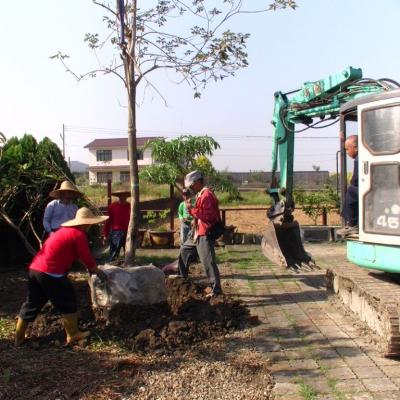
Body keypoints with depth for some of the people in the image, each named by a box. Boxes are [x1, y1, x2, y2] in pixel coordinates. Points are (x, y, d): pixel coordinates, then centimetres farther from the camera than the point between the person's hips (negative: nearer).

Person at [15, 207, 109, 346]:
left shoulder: (65, 230, 22)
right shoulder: (79, 234, -7)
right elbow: (86, 257, -4)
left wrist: (91, 268, 34)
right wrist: (97, 271, 12)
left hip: (35, 268, 9)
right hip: (51, 273, -9)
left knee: (32, 304, 18)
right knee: (67, 303, 7)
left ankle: (19, 337, 25)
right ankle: (73, 335, 18)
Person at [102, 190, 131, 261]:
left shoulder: (129, 206, 7)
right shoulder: (112, 206, -3)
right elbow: (108, 221, -2)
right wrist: (105, 234, -3)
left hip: (127, 232, 4)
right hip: (115, 233, -3)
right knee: (114, 254, -1)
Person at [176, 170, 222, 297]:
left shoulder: (207, 195, -17)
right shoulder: (200, 194, 14)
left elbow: (208, 215, -25)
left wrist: (192, 209, -22)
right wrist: (191, 208, 7)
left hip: (205, 234, -11)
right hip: (198, 232, 11)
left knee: (208, 262, -8)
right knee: (184, 249, 24)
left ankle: (216, 289, -2)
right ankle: (182, 276, 38)